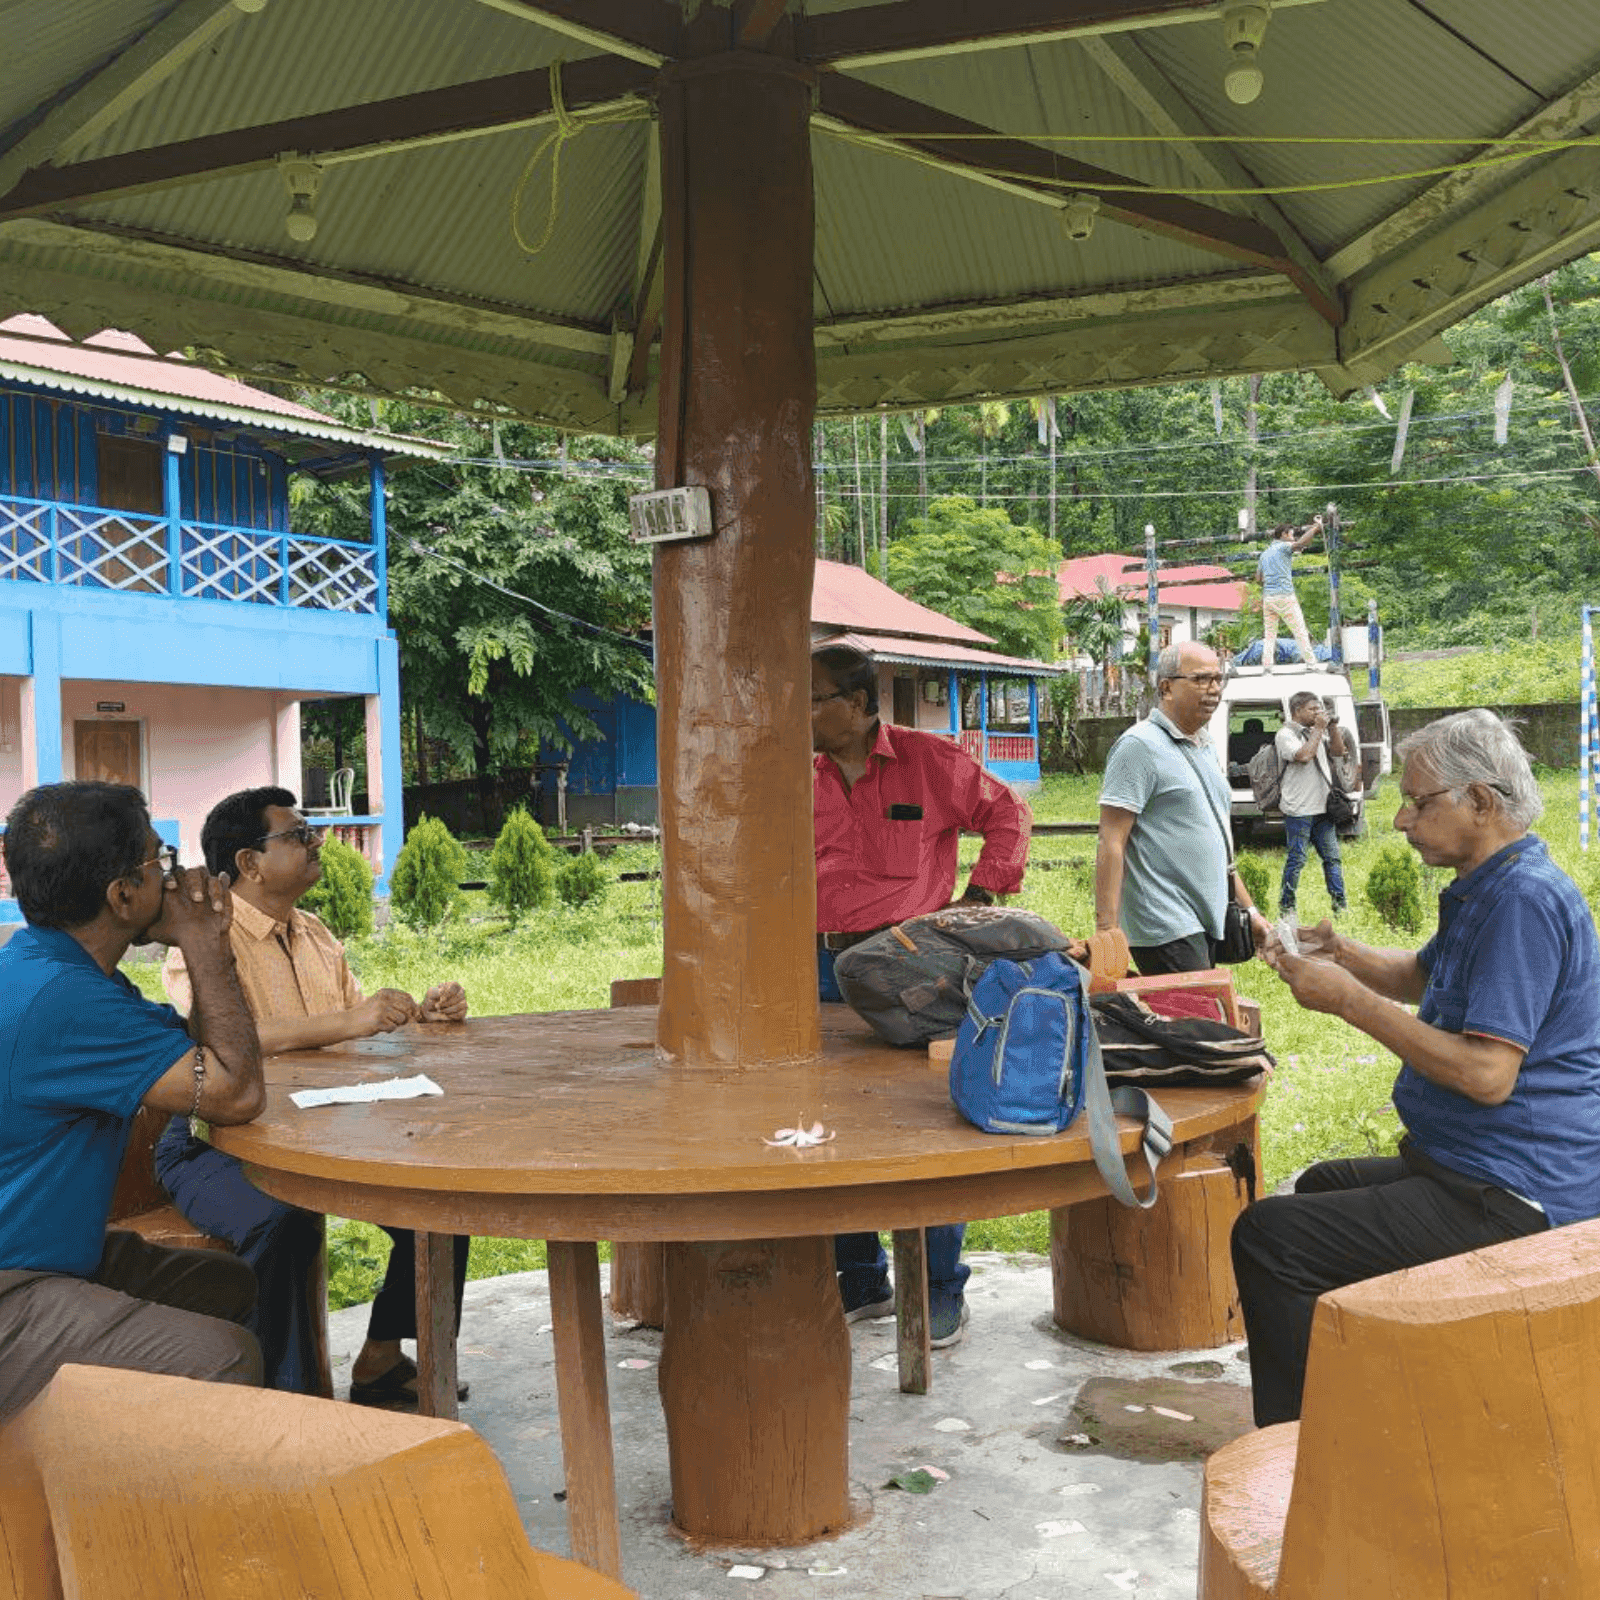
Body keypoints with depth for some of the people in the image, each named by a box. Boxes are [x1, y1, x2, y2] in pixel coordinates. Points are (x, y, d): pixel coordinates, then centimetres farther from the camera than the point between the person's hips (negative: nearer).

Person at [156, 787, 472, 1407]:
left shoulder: (313, 935, 15)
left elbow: (360, 1019, 18)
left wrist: (422, 1013, -3)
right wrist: (345, 1023, -38)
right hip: (214, 1143, -8)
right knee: (283, 1224, -36)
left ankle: (380, 1360, 9)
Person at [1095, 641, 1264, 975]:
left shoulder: (1204, 748, 19)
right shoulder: (1140, 746, -9)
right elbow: (1111, 843, -15)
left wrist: (1249, 910, 23)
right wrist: (1106, 929, -21)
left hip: (1205, 923, 9)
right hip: (1166, 930, -9)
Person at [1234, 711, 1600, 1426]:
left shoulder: (1524, 899, -22)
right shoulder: (1489, 888, 13)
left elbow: (1488, 1074, -28)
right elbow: (1422, 977, 27)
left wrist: (1350, 1000, -22)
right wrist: (1344, 955, 6)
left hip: (1508, 1199, -12)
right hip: (1479, 1169, 12)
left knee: (1267, 1235, -18)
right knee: (1319, 1188, 31)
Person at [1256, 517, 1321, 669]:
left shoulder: (1265, 553, 17)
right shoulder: (1283, 547, -4)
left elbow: (1258, 576, 25)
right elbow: (1301, 542, -22)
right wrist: (1317, 526, -17)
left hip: (1268, 597, 6)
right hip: (1285, 596, -6)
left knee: (1269, 634, 8)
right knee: (1300, 631, -1)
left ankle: (1267, 665, 1)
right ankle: (1311, 663, 0)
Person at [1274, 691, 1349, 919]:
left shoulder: (1316, 732, 15)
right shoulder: (1286, 734, -7)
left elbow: (1338, 752, 15)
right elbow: (1304, 756, -21)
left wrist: (1333, 727, 3)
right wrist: (1319, 729, -13)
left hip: (1322, 807, 7)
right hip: (1298, 810, -7)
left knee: (1332, 857, 7)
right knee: (1296, 859, -3)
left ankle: (1340, 906, 12)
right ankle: (1286, 907, 7)